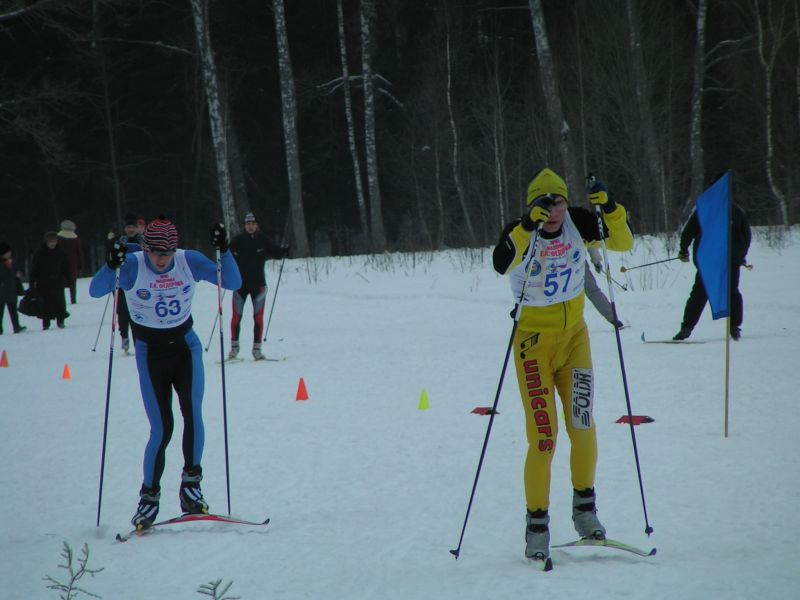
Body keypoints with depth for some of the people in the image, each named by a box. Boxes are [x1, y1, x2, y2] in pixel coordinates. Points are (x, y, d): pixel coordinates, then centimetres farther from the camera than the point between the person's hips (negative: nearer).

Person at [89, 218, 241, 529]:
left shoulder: (189, 261, -9)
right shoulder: (132, 265, -15)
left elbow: (233, 283, -10)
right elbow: (95, 291, -26)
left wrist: (224, 252, -25)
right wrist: (111, 266, -43)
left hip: (185, 346, 2)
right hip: (151, 353, -2)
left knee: (192, 413, -19)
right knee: (161, 429, -5)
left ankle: (191, 484, -7)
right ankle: (149, 497, 11)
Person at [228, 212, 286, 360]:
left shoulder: (263, 240, 1)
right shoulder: (238, 241, -1)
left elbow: (275, 252, 2)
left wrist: (284, 252, -17)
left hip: (258, 283, 0)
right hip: (240, 283, 0)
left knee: (258, 317, -1)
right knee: (236, 316, 1)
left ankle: (257, 349, 4)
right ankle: (234, 346, 14)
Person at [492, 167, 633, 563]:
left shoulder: (577, 223, -4)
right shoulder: (519, 231, -16)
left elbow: (623, 243, -6)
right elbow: (502, 265, -36)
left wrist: (609, 208, -21)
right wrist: (527, 228, -47)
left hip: (574, 335, 3)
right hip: (534, 341, -3)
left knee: (582, 426, -3)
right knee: (543, 438, -7)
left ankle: (584, 506, 18)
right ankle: (537, 524, 4)